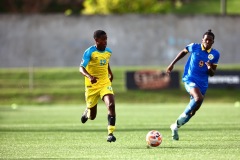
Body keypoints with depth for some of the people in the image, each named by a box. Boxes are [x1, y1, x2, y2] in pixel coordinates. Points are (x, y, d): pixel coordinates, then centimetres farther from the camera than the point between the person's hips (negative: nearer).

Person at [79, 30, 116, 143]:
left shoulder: (108, 52, 3)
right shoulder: (89, 52, -15)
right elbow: (81, 68, -23)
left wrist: (110, 73, 27)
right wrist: (90, 77, -39)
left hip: (105, 83, 3)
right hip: (92, 85, -3)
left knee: (111, 105, -23)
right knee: (92, 117, 8)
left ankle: (110, 133, -21)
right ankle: (87, 112, 47)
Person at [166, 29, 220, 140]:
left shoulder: (215, 54, 1)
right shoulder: (194, 47, -5)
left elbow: (212, 74, 6)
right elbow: (184, 52, 16)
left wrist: (210, 68, -17)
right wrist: (172, 64, 16)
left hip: (202, 84, 4)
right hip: (190, 79, -4)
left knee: (192, 110, 7)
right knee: (199, 98, -32)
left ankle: (175, 126, 28)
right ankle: (185, 114, -9)